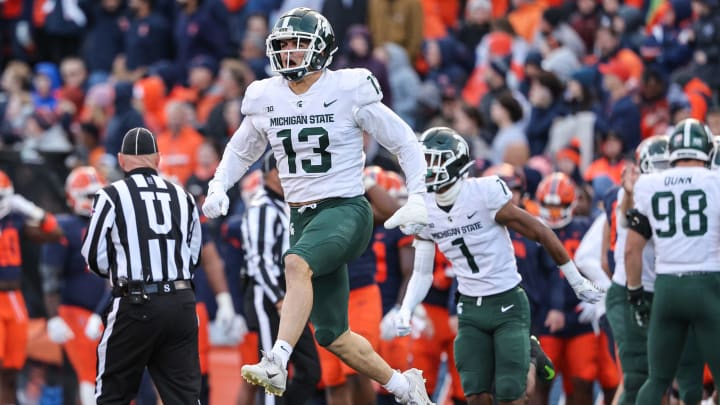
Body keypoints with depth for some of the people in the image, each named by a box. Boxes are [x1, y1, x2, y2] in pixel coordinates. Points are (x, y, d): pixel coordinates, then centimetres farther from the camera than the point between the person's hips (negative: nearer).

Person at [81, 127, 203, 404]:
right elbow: (193, 257, 14)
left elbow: (95, 258, 0)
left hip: (136, 307, -4)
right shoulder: (183, 197, 10)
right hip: (182, 303, 4)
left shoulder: (112, 195, -3)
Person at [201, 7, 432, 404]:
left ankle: (276, 363, -44)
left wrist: (417, 200, -9)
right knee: (332, 336, 5)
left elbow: (405, 143, 0)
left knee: (296, 264, -36)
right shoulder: (265, 98, 5)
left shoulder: (348, 91, -8)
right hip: (302, 217, 6)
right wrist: (218, 187, 4)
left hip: (345, 209, -6)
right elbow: (240, 151, 23)